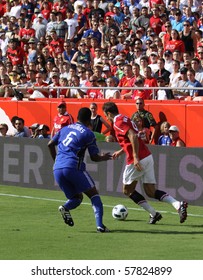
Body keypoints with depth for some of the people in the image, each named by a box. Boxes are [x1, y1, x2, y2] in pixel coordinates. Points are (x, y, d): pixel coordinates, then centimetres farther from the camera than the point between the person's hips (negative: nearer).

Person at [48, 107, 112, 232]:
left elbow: (50, 144, 19)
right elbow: (94, 157, 2)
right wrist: (103, 158, 24)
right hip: (74, 167, -5)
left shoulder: (65, 128, 19)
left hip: (57, 169, 6)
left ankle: (65, 208, -16)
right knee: (93, 194, 6)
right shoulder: (88, 133, 2)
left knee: (77, 197, 19)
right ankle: (100, 225, -11)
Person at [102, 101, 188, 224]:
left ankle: (154, 214, 4)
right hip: (147, 156, 8)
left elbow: (133, 137, -24)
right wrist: (120, 152, 38)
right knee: (151, 192, 7)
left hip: (138, 160, -8)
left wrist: (136, 157, -26)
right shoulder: (125, 118, 19)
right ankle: (178, 205, -14)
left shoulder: (118, 122, -10)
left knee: (127, 190, 11)